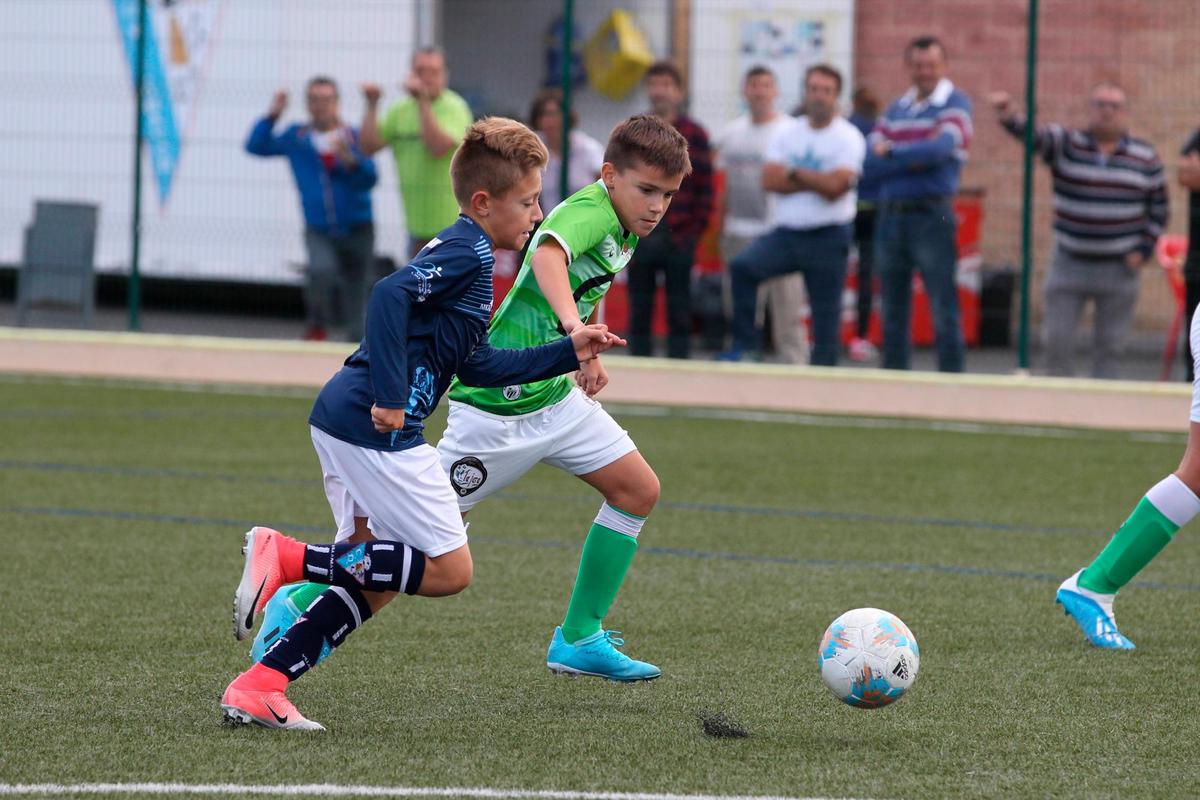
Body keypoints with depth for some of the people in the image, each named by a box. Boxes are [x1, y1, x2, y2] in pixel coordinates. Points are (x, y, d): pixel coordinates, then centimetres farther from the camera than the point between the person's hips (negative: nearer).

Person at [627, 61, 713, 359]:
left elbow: (705, 189, 0)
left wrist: (694, 231, -7)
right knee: (639, 315, 7)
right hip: (638, 240, 2)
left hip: (679, 241, -2)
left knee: (679, 315, 1)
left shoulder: (694, 134, 1)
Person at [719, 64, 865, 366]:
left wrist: (794, 174, -6)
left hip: (827, 238, -3)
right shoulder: (788, 133, 10)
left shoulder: (847, 138, -3)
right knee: (742, 267, -21)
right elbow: (770, 180, -2)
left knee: (826, 315, 0)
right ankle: (745, 344, -13)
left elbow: (835, 186, -16)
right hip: (786, 232, 3)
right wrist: (816, 181, -10)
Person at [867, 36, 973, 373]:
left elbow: (941, 148, -17)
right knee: (893, 313, 9)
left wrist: (891, 152, -5)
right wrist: (916, 158, -11)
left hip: (931, 215, -6)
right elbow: (870, 160, 3)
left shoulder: (955, 104, 0)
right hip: (890, 215, 6)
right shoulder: (896, 108, 15)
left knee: (944, 311, -6)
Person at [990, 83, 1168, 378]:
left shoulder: (1145, 158, 4)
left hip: (1119, 268, 0)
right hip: (1069, 263, 0)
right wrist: (1009, 117, -43)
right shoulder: (1065, 144, -2)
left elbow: (1159, 210, 11)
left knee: (1110, 346, 3)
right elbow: (1033, 135, -21)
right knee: (1057, 342, -1)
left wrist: (1143, 249, -2)